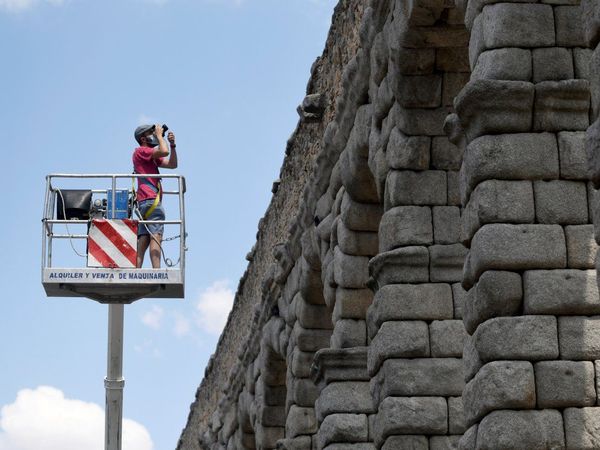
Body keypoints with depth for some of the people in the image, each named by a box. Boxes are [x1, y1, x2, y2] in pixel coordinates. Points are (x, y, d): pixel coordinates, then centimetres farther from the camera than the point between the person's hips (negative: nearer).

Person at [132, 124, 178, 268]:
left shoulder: (152, 156, 28)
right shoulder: (141, 151, 0)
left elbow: (172, 164, 23)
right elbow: (164, 151, -16)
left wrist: (172, 144, 13)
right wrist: (159, 135, 0)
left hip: (144, 202, 10)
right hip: (152, 200, -10)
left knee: (143, 239, 2)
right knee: (156, 237, -18)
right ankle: (157, 273, -28)